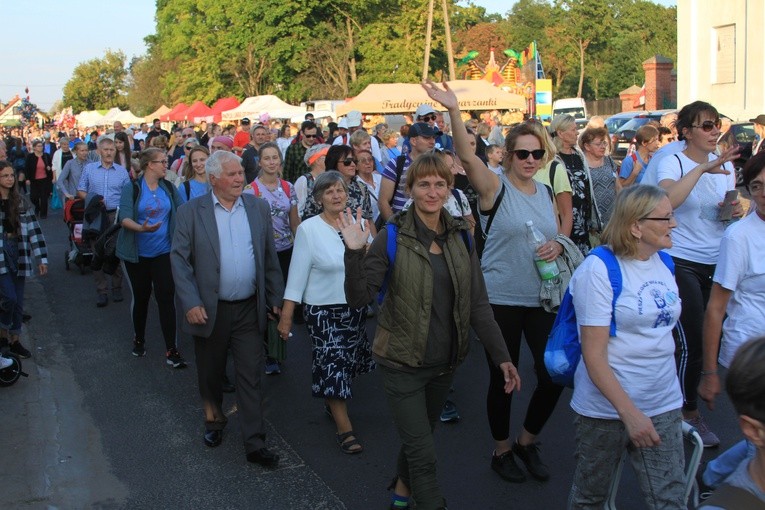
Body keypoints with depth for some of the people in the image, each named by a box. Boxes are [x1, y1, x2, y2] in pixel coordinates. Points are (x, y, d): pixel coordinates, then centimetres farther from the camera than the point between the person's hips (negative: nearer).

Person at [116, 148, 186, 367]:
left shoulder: (169, 188, 3)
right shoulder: (132, 188, -8)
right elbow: (124, 217, -19)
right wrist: (141, 228, -37)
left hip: (163, 252, 2)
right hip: (137, 253, -2)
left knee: (166, 296, -7)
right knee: (141, 297, 13)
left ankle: (171, 349, -4)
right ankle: (139, 339, 35)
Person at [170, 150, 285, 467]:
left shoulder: (258, 208, 4)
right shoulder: (191, 212, -5)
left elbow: (270, 257, 8)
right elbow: (179, 259, -8)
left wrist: (276, 298, 8)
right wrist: (190, 304, -15)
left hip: (249, 310, 1)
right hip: (209, 310, -1)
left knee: (251, 378, 3)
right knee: (210, 373, 16)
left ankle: (255, 443, 9)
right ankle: (213, 419, 41)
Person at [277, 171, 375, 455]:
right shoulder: (308, 229, -9)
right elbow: (297, 274, -9)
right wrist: (286, 316, -10)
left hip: (356, 307, 4)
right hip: (324, 311, -4)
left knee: (348, 364, 16)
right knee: (332, 366, -1)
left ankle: (332, 403, 43)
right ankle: (344, 429, 11)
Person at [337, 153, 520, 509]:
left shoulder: (461, 236, 0)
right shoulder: (392, 238, -12)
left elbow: (477, 303, 1)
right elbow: (359, 297, -15)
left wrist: (501, 356, -2)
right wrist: (355, 253, -30)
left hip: (445, 360, 5)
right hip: (403, 362, -4)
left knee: (420, 436, 22)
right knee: (423, 453, -2)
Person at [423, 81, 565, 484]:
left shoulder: (545, 192, 9)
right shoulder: (495, 186, -9)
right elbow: (466, 155, -27)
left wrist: (557, 247, -5)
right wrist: (453, 110, -41)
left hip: (541, 298, 5)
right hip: (500, 299, -5)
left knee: (553, 374, 4)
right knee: (503, 377, 7)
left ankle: (527, 441, 30)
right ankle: (502, 451, 30)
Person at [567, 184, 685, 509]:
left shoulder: (664, 262, 5)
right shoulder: (598, 269, -15)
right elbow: (593, 354, -18)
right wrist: (630, 413, -23)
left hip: (664, 407, 5)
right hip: (606, 407, -5)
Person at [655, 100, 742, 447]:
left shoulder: (726, 164, 8)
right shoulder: (673, 163, -9)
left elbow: (734, 205, 19)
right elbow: (667, 201, -29)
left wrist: (739, 210, -3)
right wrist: (702, 168, -30)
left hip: (717, 262, 6)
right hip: (682, 262, -6)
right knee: (693, 341, -6)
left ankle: (687, 400, 32)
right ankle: (689, 412, 15)